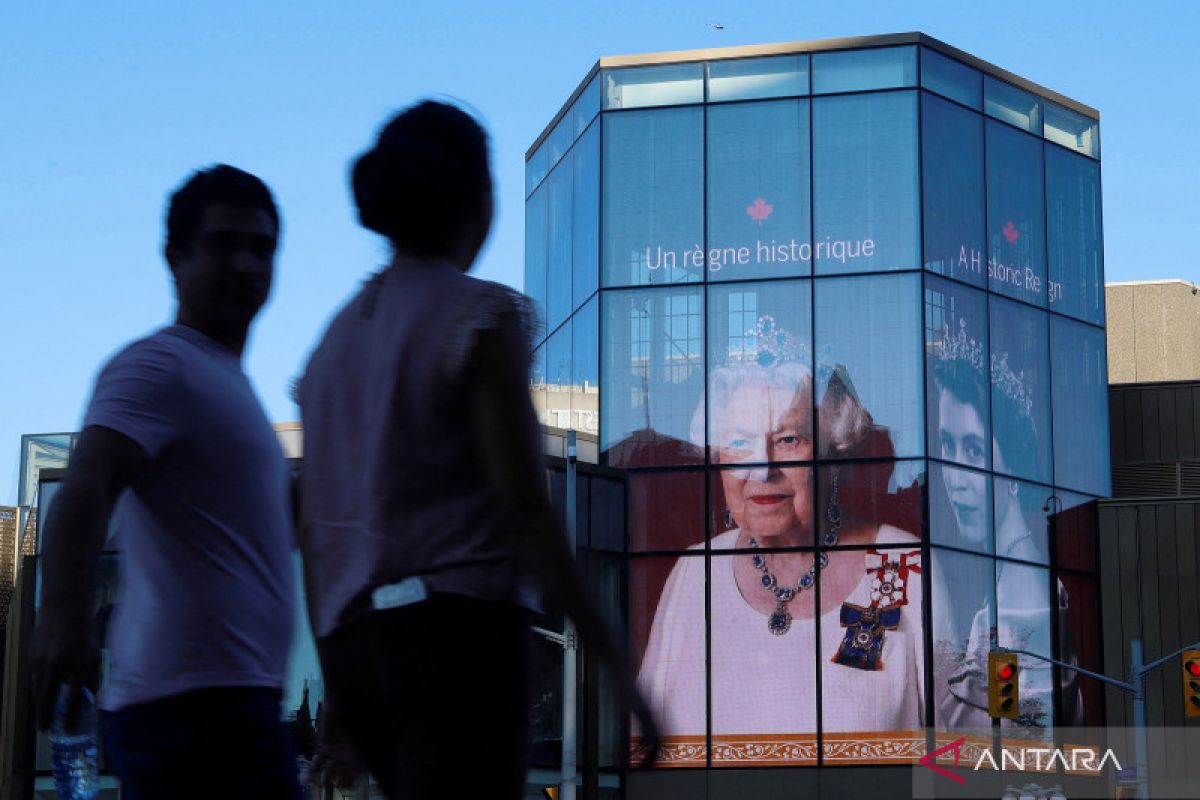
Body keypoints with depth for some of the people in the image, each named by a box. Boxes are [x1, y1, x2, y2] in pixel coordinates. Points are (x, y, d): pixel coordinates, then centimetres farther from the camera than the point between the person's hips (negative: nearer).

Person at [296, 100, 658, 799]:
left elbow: (315, 530, 16)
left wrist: (337, 685, 23)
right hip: (462, 632, -8)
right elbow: (524, 508, -13)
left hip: (363, 645, 8)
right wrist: (616, 663, -11)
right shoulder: (484, 317, -5)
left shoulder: (338, 341, 16)